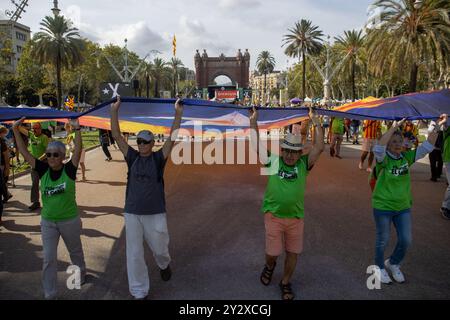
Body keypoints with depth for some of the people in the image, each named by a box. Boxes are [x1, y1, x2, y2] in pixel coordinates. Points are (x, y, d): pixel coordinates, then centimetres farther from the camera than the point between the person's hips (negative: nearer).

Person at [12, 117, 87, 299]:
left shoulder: (69, 170, -13)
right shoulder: (43, 170, -7)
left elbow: (78, 151, -26)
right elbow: (24, 152, -10)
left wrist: (77, 130, -34)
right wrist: (16, 131, -17)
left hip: (70, 220, -2)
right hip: (47, 221, 2)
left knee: (75, 251, 20)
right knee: (49, 258, 5)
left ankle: (81, 273, 48)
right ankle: (50, 294, 18)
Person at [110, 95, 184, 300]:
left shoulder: (158, 159, -5)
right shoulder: (132, 157, 1)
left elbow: (172, 138, -14)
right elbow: (117, 136, -4)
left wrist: (178, 114, -22)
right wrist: (114, 111, -11)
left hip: (155, 213, -2)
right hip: (132, 213, 2)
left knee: (160, 248, 15)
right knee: (134, 255, 5)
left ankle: (164, 265, 51)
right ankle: (139, 292, 21)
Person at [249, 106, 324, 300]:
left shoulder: (304, 164, 0)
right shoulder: (273, 161, -2)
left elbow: (319, 148, -8)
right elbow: (256, 146, -2)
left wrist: (316, 123, -9)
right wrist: (253, 123, -5)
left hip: (296, 217, 2)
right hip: (273, 216, -1)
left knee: (293, 253, 11)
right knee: (273, 252, 8)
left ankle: (285, 283, 34)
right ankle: (269, 267, 44)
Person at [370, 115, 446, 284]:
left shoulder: (407, 157, -1)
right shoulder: (383, 159, -17)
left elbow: (427, 146, -5)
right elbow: (378, 147, -38)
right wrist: (394, 127, -40)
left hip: (403, 207, 5)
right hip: (383, 207, -5)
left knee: (406, 240, 11)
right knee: (383, 240, 11)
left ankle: (393, 264, 38)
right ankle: (380, 267, 34)